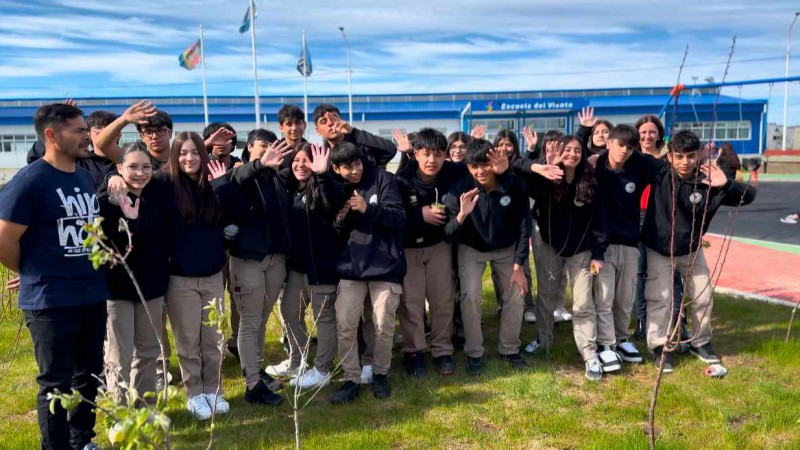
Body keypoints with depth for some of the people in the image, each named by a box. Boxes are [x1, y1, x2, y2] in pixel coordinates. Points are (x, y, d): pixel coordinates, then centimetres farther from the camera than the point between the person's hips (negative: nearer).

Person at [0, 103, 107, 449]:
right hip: (51, 302, -7)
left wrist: (92, 271, 13)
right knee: (56, 383, 4)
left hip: (94, 296, 7)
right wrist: (34, 275, -1)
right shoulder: (30, 179, -14)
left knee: (89, 375, 17)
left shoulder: (88, 178, 8)